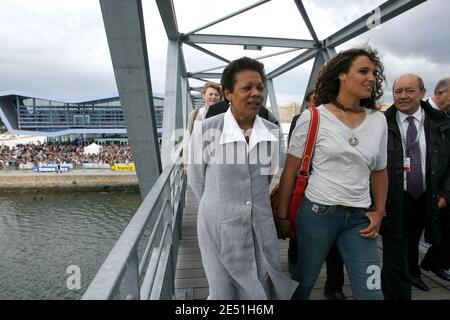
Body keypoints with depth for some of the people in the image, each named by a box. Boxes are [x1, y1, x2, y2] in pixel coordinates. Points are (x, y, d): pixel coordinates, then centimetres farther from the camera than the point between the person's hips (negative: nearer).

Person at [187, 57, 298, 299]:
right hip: (220, 226, -3)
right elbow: (196, 179, -1)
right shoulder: (206, 130, -14)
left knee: (264, 290, 18)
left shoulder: (272, 132, -3)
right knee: (225, 292, 15)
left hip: (261, 226, 3)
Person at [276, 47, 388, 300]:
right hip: (318, 212, -3)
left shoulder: (378, 120, 5)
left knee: (371, 292, 6)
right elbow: (290, 170, -6)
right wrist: (282, 215, -5)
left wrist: (379, 212, 5)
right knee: (304, 282, 15)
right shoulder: (313, 118, -8)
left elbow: (380, 171, 13)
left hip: (359, 218, 4)